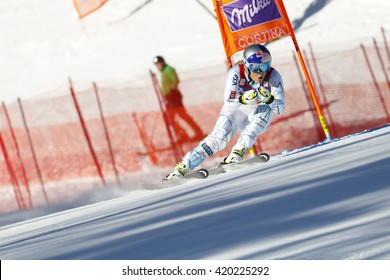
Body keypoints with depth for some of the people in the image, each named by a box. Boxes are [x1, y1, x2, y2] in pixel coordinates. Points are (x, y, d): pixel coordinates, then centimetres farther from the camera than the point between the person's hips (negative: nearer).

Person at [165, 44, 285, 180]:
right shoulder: (236, 73, -25)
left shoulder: (273, 76, -22)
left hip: (258, 121, 1)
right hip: (235, 112, -1)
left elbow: (280, 108, -26)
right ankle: (182, 168, -21)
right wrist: (243, 99, -52)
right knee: (219, 138, -25)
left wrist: (268, 99, -46)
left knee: (266, 109, -31)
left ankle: (238, 152, -26)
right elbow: (228, 103, -32)